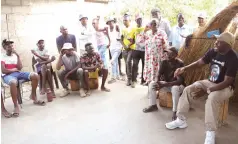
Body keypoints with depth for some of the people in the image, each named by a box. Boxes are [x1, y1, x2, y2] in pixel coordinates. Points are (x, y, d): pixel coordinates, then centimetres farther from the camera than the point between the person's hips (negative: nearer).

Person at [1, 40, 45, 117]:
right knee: (13, 82, -43)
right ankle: (16, 106, -31)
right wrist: (14, 69, 0)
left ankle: (34, 97, 1)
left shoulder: (15, 55, 15)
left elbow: (20, 68, 1)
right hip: (8, 75, -5)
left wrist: (18, 56, -3)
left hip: (18, 73, 5)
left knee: (35, 75, -17)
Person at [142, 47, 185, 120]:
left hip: (177, 85, -5)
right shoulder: (164, 62, -7)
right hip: (166, 83, 6)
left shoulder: (179, 64, -22)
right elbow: (158, 75, -7)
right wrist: (157, 83, -32)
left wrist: (164, 85, -39)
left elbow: (179, 81, -31)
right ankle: (153, 105, 0)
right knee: (152, 83, -14)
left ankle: (175, 111, -23)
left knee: (175, 88, -40)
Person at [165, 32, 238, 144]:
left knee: (212, 99, -38)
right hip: (210, 82, 7)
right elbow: (199, 62, 2)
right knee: (188, 89, -9)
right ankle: (181, 120, 2)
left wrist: (207, 90, -31)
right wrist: (184, 68, -15)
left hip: (225, 87, -6)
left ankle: (210, 134, -25)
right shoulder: (213, 52, -6)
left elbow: (227, 82, -27)